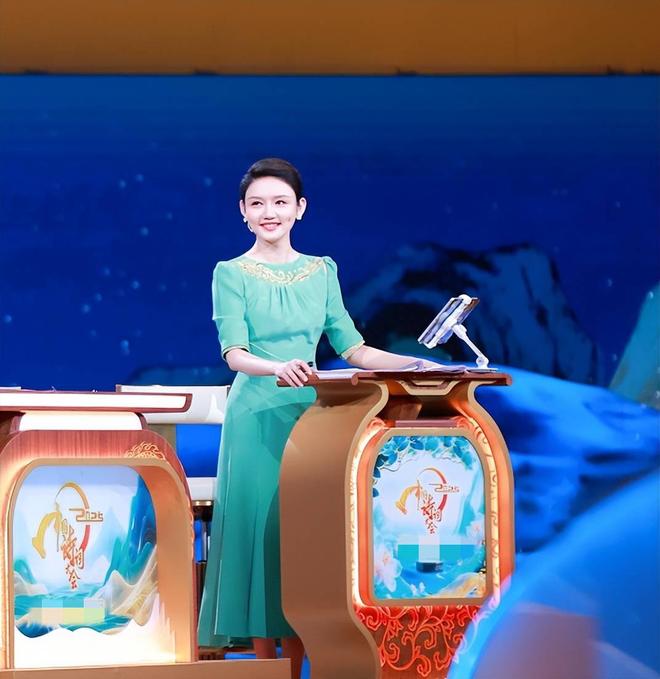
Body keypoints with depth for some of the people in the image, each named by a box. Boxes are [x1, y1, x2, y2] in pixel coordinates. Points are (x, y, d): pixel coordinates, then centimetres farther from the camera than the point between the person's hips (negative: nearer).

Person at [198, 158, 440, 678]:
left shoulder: (322, 271, 11)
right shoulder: (232, 274, 0)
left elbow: (352, 348, 11)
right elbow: (234, 352, -12)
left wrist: (418, 364, -2)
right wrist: (279, 368, -32)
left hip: (311, 414, 3)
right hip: (258, 416, -3)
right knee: (261, 529, -5)